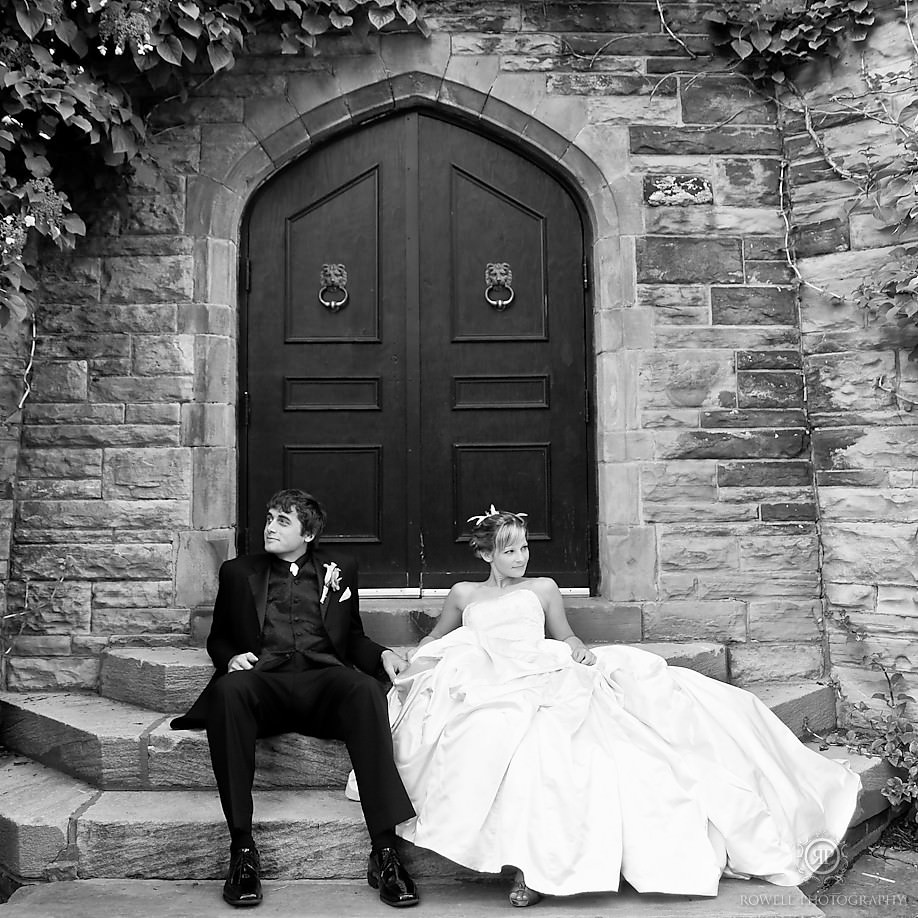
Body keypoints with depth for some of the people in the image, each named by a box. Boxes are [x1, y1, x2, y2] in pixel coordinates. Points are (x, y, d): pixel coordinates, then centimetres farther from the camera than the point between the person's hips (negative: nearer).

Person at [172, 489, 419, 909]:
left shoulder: (339, 568, 23)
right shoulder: (238, 572, 23)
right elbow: (217, 638, 26)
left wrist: (382, 654, 4)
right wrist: (231, 657, 2)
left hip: (324, 679, 0)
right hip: (263, 680, 0)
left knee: (365, 689, -35)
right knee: (229, 690, -36)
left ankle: (384, 850, -38)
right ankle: (242, 848, -32)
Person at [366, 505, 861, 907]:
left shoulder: (543, 588, 27)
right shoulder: (463, 594, 25)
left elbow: (565, 636, 26)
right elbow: (433, 641, 32)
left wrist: (580, 652, 1)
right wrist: (413, 671, 10)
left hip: (546, 673, 2)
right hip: (490, 685, -2)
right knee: (521, 732, -39)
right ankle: (527, 863, -45)